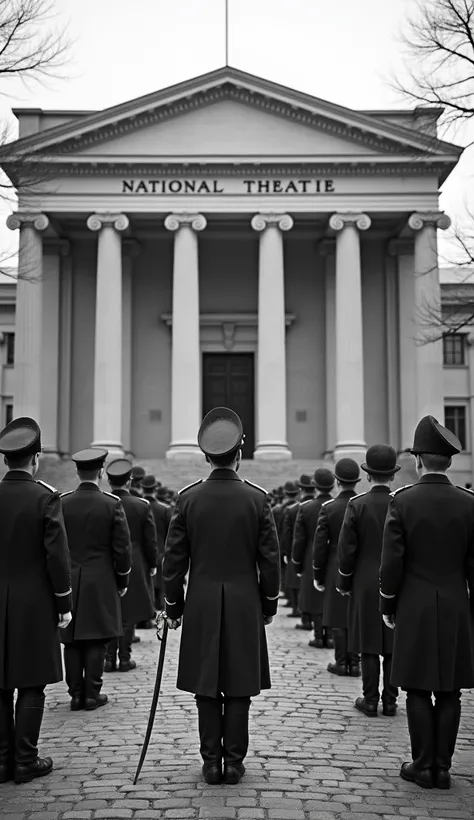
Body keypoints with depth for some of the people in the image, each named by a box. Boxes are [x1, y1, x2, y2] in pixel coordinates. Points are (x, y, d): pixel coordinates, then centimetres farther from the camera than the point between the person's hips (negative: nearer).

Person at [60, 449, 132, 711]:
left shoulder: (61, 502, -1)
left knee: (72, 640, 7)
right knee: (96, 640, 4)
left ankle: (76, 694, 11)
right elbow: (122, 548, -5)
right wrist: (122, 581, 7)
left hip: (68, 581, 2)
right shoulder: (112, 504, -7)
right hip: (101, 582, -2)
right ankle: (92, 694, 7)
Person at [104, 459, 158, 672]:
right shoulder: (142, 505, -6)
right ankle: (124, 658, 8)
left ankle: (109, 658, 10)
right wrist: (152, 565, 10)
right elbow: (150, 541, -3)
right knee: (128, 614, 6)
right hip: (134, 567, -1)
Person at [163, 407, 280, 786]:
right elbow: (270, 559, -2)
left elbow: (174, 559, -1)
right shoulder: (257, 498, -5)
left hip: (201, 605, 1)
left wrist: (173, 606, 9)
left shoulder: (188, 498, -4)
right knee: (239, 689, 7)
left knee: (207, 688, 8)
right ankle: (234, 761, 12)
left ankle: (211, 762, 12)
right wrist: (269, 602, 10)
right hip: (245, 605, 0)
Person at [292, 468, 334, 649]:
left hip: (312, 563, -1)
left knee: (315, 598, 6)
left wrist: (297, 565, 6)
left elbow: (299, 540, -4)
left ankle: (319, 636, 5)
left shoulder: (305, 508, -7)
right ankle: (330, 635, 10)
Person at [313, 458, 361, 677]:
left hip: (336, 571, -2)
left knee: (339, 618, 6)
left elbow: (320, 544, -7)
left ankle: (341, 662, 10)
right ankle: (354, 662, 13)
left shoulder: (328, 508, -9)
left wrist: (317, 575, 3)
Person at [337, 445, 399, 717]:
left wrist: (344, 583, 5)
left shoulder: (357, 505, -8)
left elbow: (346, 549, -7)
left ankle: (370, 700, 9)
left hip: (366, 585, -1)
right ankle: (390, 701, 12)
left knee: (369, 644, 5)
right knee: (394, 645, 7)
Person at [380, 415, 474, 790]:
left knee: (419, 692, 5)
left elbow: (392, 562, -8)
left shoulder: (402, 501, -9)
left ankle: (423, 766, 9)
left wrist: (387, 606, 4)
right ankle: (442, 767, 13)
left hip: (415, 608, -2)